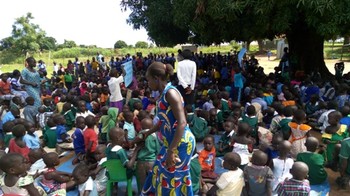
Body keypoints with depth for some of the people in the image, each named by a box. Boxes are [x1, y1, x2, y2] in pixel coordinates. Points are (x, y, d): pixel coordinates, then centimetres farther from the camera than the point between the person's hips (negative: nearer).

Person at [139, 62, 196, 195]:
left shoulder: (170, 92, -18)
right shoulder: (163, 94, 10)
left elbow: (182, 123, -25)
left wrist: (171, 151, -26)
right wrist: (146, 135, 31)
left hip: (181, 143, -9)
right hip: (172, 142, 9)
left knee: (172, 178, 5)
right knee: (160, 174, 20)